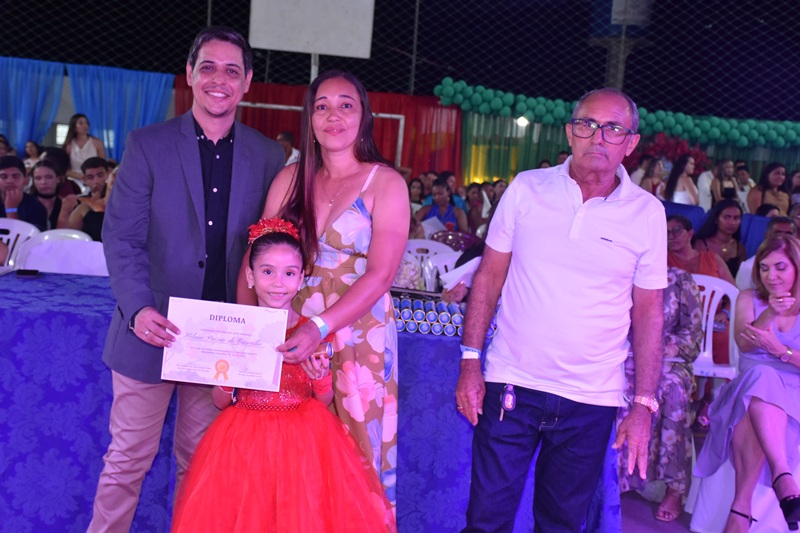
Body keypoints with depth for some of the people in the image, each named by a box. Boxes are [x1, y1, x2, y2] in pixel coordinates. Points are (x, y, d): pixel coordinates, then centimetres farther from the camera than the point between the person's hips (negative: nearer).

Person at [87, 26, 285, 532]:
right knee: (128, 459, 6)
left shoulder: (268, 156, 4)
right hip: (153, 330, -2)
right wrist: (139, 308, -19)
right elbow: (121, 237, -4)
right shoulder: (147, 145, -2)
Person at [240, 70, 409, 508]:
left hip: (357, 336, -3)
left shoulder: (385, 183, -3)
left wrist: (320, 327, -24)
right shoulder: (290, 179, 7)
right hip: (291, 334, 3)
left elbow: (380, 275, -13)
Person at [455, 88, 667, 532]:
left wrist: (644, 405, -1)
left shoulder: (648, 213, -2)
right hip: (510, 384, 0)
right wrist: (470, 364, -2)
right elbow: (489, 277, 3)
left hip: (592, 399, 1)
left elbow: (648, 312, 2)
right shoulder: (526, 188, -2)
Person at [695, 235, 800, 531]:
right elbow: (744, 343, -5)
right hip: (751, 383, 1)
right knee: (761, 376, -38)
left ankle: (741, 508, -42)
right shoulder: (749, 299, 14)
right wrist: (769, 313, -21)